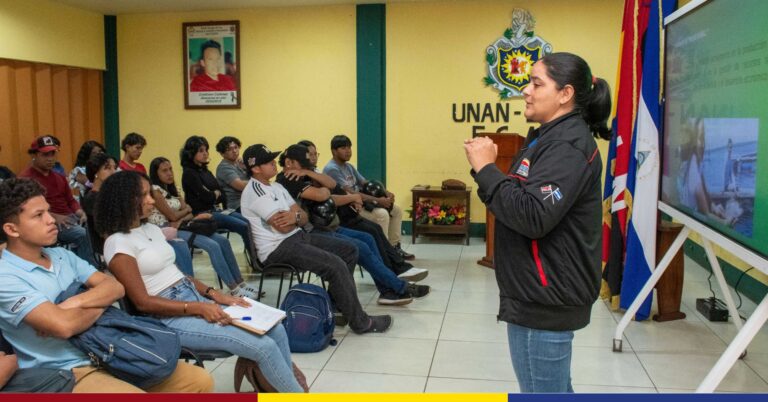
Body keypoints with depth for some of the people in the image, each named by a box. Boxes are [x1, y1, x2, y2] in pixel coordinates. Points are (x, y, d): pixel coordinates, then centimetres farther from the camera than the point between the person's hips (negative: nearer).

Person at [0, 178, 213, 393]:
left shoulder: (62, 255, 12)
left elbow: (115, 287, 5)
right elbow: (64, 326, -23)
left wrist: (74, 303, -13)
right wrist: (100, 305, -4)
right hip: (68, 375, -7)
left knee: (200, 380, -1)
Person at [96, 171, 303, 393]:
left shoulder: (152, 229, 14)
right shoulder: (118, 243, -11)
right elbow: (143, 302, -15)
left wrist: (215, 295, 2)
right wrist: (198, 308, -20)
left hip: (195, 297, 8)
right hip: (170, 318, -8)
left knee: (275, 329, -6)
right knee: (265, 347, -18)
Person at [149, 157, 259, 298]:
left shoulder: (172, 189, 17)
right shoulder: (155, 190, -9)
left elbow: (188, 213, 7)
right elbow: (172, 216, -13)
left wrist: (180, 221, -16)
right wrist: (187, 209, 7)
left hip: (180, 226, 8)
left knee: (223, 241, -7)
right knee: (213, 246, -24)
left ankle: (240, 282, -4)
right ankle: (234, 289, -20)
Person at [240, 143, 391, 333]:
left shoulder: (276, 187, 16)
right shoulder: (255, 190, -14)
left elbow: (304, 219, 11)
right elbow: (283, 227, -21)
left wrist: (295, 216, -12)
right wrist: (296, 216, 1)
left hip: (297, 237, 10)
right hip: (278, 249, -10)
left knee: (349, 251, 5)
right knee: (336, 265, -22)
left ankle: (334, 305, 9)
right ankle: (360, 321, -9)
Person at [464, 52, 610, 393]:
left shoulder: (567, 146, -19)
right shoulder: (552, 137, 14)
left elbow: (533, 216, -27)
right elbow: (518, 199, 18)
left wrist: (485, 168, -21)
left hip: (545, 299, -11)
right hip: (543, 293, 11)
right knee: (554, 390, 23)